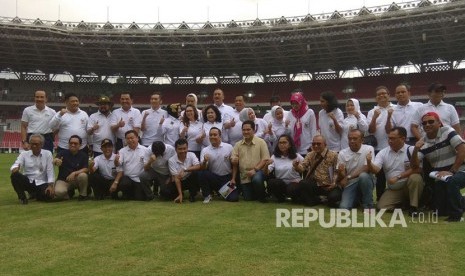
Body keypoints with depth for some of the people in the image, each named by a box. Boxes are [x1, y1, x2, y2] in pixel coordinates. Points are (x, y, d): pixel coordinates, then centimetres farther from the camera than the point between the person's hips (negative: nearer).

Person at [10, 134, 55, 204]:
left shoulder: (47, 154, 1)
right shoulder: (24, 154, 4)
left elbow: (50, 171, -4)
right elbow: (15, 165, -8)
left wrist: (50, 185, -14)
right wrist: (15, 169, -34)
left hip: (41, 183, 0)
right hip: (27, 182, 0)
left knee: (49, 195, -30)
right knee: (15, 175, -29)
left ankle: (35, 194, 8)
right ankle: (22, 197, -8)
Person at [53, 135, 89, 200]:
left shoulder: (83, 155, -3)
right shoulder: (63, 153, -4)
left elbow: (86, 169, -11)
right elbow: (54, 161, -24)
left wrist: (74, 173, -29)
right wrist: (56, 161, -50)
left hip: (76, 179, 1)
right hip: (63, 180, -1)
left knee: (83, 175, -33)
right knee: (59, 192, -32)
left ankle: (83, 194, -8)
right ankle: (69, 192, 5)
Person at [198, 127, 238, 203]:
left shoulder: (229, 147, -2)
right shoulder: (205, 150, -2)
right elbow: (202, 168, -11)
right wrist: (204, 161, -32)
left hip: (227, 177, 0)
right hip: (213, 178, 0)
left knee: (233, 198, -17)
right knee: (201, 173, -29)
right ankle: (207, 195, -6)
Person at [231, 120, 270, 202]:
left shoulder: (261, 142, -4)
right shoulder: (238, 145, 6)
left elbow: (265, 159, -10)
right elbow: (234, 163, 5)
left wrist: (255, 169, -22)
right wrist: (233, 178, -3)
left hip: (258, 171, -4)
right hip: (244, 176, 4)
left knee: (257, 179, -37)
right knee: (248, 198, 3)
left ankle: (262, 196, -8)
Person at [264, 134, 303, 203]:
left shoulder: (296, 156, 3)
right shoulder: (274, 157, 5)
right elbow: (266, 173, -7)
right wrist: (266, 165, -28)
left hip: (294, 183, -1)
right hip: (279, 184, 2)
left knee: (291, 189, -35)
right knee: (270, 182, -30)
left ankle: (296, 198, 3)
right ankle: (280, 198, 0)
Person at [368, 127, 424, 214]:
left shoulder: (411, 150, -10)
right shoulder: (383, 152, 0)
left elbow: (417, 169, -17)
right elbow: (375, 169, -12)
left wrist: (398, 177, -21)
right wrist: (369, 162, -35)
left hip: (409, 186, -3)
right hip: (393, 189, 3)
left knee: (415, 177, -33)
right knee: (382, 207, -17)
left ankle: (413, 207, -14)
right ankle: (403, 202, 14)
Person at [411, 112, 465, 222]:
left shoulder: (447, 132, -10)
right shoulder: (423, 143, -1)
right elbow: (414, 165, -5)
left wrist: (452, 171, -20)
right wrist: (415, 149, -23)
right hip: (441, 176, 4)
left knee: (451, 182, -37)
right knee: (441, 210, -2)